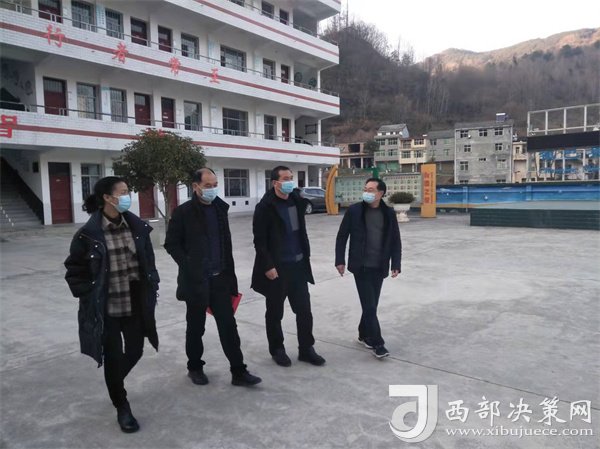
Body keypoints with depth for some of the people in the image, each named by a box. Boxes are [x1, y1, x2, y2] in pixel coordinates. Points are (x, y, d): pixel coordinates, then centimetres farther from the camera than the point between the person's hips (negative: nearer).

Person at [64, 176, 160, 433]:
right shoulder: (89, 234, -13)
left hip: (136, 305, 4)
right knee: (113, 357, 8)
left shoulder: (137, 227, 0)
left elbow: (149, 262, 9)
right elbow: (74, 270, -3)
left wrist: (151, 289, 5)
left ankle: (115, 384, 46)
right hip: (107, 308, -4)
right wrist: (89, 297, -6)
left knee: (135, 352, 13)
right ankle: (122, 407, 29)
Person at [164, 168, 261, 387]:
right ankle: (195, 367, 30)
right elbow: (171, 244, -5)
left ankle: (238, 372, 11)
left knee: (228, 326, 4)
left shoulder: (220, 208, 7)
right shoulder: (183, 212, -8)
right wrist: (189, 267, -12)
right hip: (196, 280, -3)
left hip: (220, 278, 4)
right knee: (196, 327, 11)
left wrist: (229, 273, 10)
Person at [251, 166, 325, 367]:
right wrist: (268, 266, -17)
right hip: (276, 268, -5)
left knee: (304, 309, 8)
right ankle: (277, 350, 27)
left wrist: (305, 256, 11)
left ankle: (306, 349, 23)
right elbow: (259, 240, -12)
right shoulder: (265, 207, -11)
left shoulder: (297, 201, 6)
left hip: (298, 265, 5)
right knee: (275, 312, 10)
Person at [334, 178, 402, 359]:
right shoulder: (354, 211, -5)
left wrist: (395, 264, -1)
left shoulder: (389, 213, 2)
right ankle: (377, 344, 6)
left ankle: (364, 335, 32)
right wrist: (340, 260, -5)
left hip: (379, 267, 3)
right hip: (361, 266, -3)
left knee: (371, 304, 12)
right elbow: (342, 236, 0)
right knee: (369, 306, -4)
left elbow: (395, 241, 6)